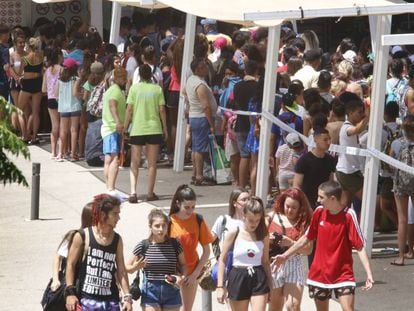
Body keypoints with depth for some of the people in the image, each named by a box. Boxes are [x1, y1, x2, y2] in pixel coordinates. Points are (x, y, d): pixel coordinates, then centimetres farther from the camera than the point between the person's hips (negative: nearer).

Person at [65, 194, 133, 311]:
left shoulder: (117, 240, 7)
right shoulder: (83, 237, -4)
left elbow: (121, 271, 10)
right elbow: (70, 265, 0)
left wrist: (127, 297, 2)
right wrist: (70, 292, -7)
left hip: (111, 301, 4)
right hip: (87, 300, -4)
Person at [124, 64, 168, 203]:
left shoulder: (134, 88, -3)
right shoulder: (157, 89, 0)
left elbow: (129, 109, -5)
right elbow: (162, 110, 0)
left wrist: (125, 127, 4)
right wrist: (165, 128, 10)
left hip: (137, 129, -1)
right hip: (154, 129, 1)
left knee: (134, 163, 5)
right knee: (152, 163, 10)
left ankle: (133, 192, -10)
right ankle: (150, 193, 10)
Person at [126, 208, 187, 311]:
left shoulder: (174, 244, -3)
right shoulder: (143, 246, -6)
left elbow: (183, 264, 10)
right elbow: (128, 268, 2)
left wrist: (181, 277, -10)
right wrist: (136, 267, -19)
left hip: (171, 291, 2)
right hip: (150, 291, -2)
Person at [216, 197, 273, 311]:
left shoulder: (263, 235, 3)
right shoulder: (234, 233, -4)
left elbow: (265, 262, 12)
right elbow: (222, 260, -1)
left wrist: (270, 286, 13)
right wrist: (220, 286, -6)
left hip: (258, 279, 1)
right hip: (238, 279, -1)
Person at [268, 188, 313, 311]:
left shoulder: (304, 222, -3)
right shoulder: (272, 217, 1)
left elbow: (308, 249, -8)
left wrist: (291, 243, -22)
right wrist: (267, 239, -14)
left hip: (293, 265, -1)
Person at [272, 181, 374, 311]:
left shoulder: (348, 215, -15)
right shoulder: (319, 212, -1)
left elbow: (360, 247, -15)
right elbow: (306, 238, 12)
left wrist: (369, 273, -24)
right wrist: (285, 255, 14)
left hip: (343, 274, -5)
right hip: (319, 274, 5)